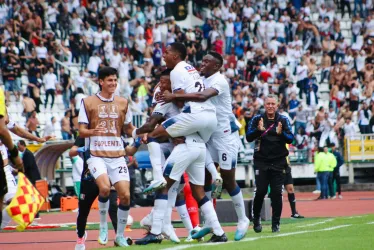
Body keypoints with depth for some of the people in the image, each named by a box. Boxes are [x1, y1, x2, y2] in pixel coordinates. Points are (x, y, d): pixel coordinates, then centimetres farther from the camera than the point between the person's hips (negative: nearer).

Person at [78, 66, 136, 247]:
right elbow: (81, 131, 0)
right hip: (97, 155, -3)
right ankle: (103, 226, -4)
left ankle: (120, 235, 11)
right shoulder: (88, 102, 2)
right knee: (104, 187, -27)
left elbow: (128, 128, 21)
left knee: (125, 195, -7)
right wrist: (92, 131, -22)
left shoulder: (122, 103, 11)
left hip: (117, 155, 3)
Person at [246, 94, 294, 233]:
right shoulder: (257, 119, 2)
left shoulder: (283, 120, 4)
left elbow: (290, 138, -4)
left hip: (278, 162, 1)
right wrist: (259, 130, -25)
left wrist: (281, 133, -24)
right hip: (261, 161, -1)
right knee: (260, 191, -7)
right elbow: (248, 137, -6)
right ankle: (256, 218, 15)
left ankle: (276, 223, 6)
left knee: (277, 193, -2)